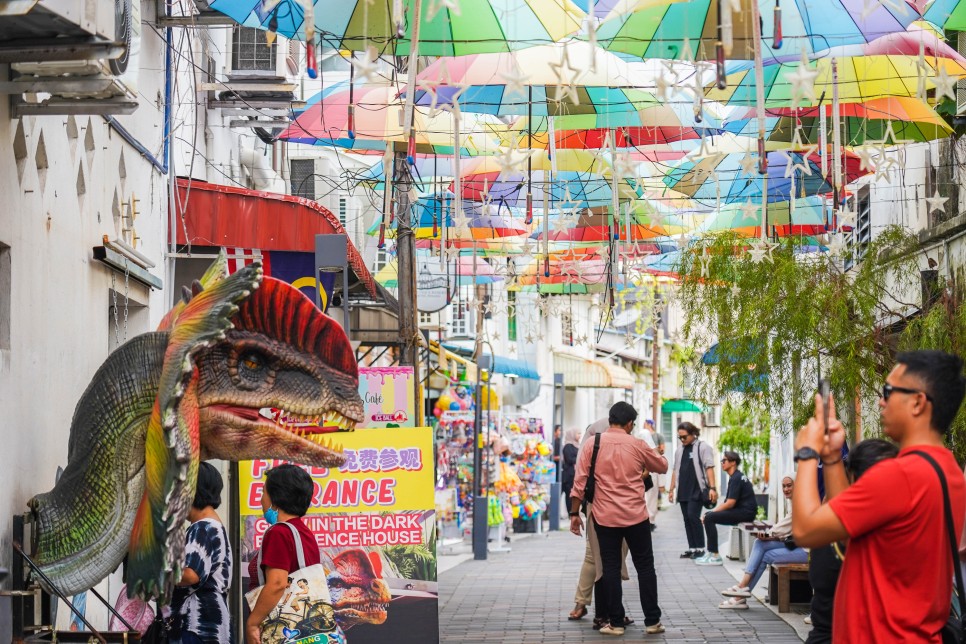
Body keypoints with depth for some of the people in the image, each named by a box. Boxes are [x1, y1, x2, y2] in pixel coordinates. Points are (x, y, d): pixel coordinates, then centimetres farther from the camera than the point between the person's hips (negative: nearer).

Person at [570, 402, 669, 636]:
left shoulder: (592, 445, -1)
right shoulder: (637, 445, -1)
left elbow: (580, 482, -3)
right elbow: (662, 466, 15)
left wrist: (575, 513, 3)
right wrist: (647, 460, 35)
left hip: (605, 517, 0)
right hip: (636, 516, 0)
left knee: (611, 568, 6)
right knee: (645, 567, 9)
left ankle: (616, 623, 7)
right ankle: (652, 621, 11)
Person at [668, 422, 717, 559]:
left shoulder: (703, 447, -3)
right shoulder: (679, 451, 16)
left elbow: (709, 468, -9)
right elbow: (676, 471, 20)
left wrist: (712, 488, -17)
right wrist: (671, 489, 16)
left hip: (697, 490, -6)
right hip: (683, 491, 6)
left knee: (693, 516, -14)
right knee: (687, 519, 5)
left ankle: (700, 548, -6)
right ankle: (692, 548, 10)